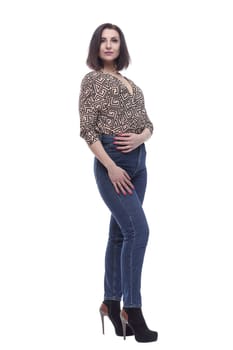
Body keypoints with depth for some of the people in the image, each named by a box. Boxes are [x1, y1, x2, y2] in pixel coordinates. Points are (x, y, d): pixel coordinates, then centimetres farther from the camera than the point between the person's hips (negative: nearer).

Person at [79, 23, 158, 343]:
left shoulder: (130, 83, 19)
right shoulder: (92, 79, 0)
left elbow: (147, 123, 16)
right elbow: (87, 129, -8)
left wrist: (141, 137, -9)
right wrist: (111, 167, -18)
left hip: (138, 161, 7)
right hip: (111, 161, -7)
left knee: (121, 233, 9)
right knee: (138, 230, -16)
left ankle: (112, 303, 17)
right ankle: (132, 309, -10)